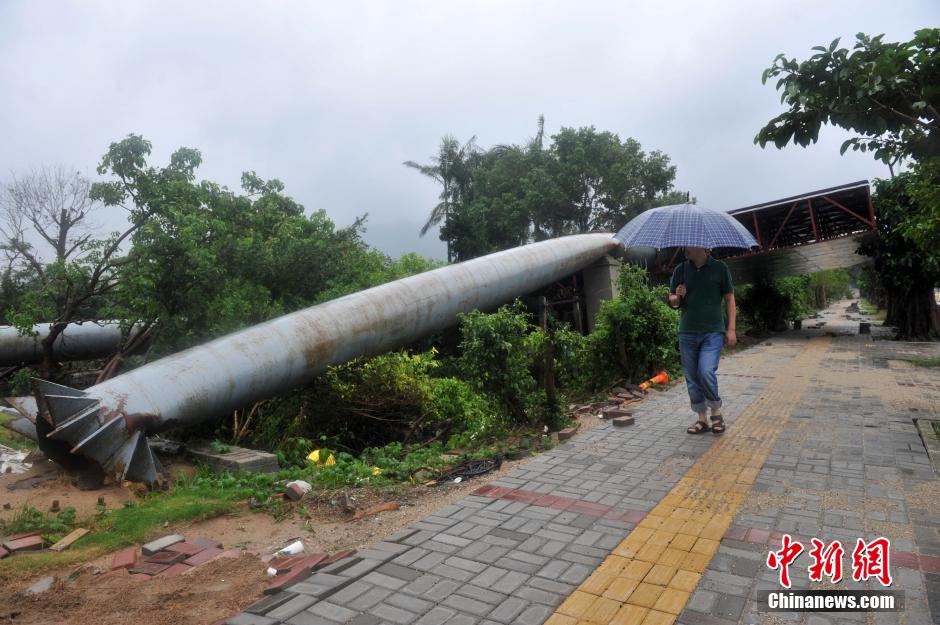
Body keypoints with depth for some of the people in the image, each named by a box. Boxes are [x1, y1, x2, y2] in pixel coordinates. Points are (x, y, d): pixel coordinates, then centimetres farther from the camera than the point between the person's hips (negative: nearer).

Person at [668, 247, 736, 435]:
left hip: (713, 331, -3)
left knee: (706, 371, -17)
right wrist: (677, 297, -12)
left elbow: (729, 299, 3)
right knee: (692, 377, 5)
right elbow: (672, 301, 12)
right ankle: (702, 420, 19)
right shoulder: (680, 270, 6)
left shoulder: (719, 268, 0)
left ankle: (717, 413, 7)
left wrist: (731, 329, -2)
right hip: (687, 333, 3)